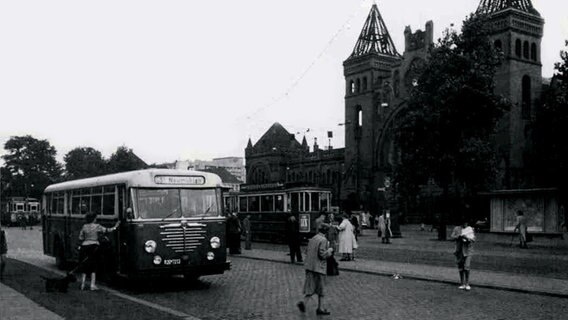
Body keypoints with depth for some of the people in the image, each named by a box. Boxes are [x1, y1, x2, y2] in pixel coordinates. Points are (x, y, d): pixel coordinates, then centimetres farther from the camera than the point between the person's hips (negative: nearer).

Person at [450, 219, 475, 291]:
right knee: (460, 268, 6)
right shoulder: (456, 229, 5)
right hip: (459, 250, 2)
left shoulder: (470, 229, 2)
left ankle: (467, 284, -5)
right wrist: (459, 236, -20)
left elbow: (473, 239, -4)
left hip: (468, 250, -2)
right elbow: (452, 237, -2)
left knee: (467, 266, -12)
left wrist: (467, 238, -23)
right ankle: (462, 284, 16)